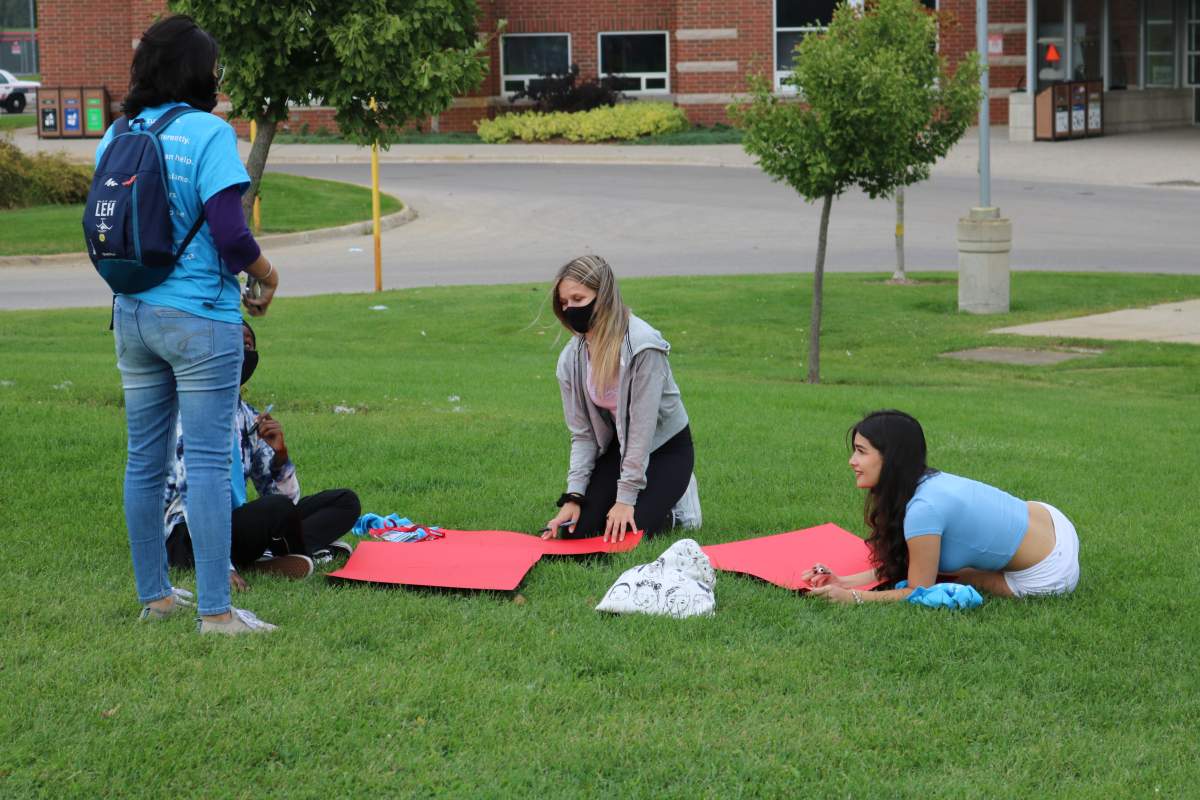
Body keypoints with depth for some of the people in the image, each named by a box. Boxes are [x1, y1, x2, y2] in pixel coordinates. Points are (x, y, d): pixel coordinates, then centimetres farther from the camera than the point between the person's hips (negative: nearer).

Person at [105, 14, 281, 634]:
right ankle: (215, 611, -3)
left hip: (132, 316, 7)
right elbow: (231, 236, -19)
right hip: (199, 318, -7)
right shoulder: (207, 134, -13)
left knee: (144, 460, 13)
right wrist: (266, 273, -1)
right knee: (207, 462, -4)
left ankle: (154, 595, 23)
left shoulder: (115, 137, 7)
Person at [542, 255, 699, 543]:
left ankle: (674, 501, 10)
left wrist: (626, 497, -26)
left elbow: (643, 425, -26)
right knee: (576, 528, -10)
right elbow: (582, 433, -5)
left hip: (666, 446, -6)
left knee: (626, 532, -22)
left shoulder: (643, 345, -27)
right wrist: (574, 496, -18)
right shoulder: (571, 359, -8)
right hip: (617, 447, 6)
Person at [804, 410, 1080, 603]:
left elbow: (920, 592, -17)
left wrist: (852, 597, -17)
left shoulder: (923, 509, -28)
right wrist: (845, 581, -7)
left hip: (1047, 577, -8)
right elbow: (895, 566, 4)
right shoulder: (928, 483, -2)